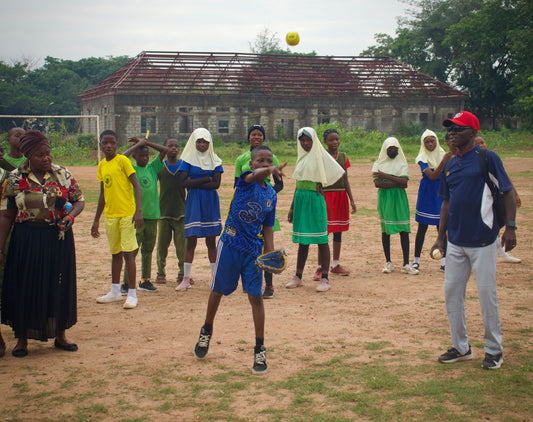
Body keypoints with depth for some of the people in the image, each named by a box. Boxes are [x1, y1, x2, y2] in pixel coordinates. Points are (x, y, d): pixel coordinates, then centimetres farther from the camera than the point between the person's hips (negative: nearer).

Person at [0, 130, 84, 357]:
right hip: (26, 242, -1)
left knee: (59, 286, 9)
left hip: (59, 239, 2)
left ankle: (60, 335, 25)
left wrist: (71, 216, -14)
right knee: (25, 289, 4)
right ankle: (22, 338, 20)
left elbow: (79, 200, 8)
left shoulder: (63, 174, 1)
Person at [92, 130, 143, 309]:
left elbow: (136, 186, -11)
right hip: (110, 215, 6)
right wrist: (96, 220, 22)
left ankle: (132, 294, -1)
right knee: (115, 253, 14)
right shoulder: (102, 165, 12)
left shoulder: (122, 161, -6)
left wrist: (139, 211, -22)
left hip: (127, 214, -6)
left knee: (127, 252, -6)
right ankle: (115, 292, 24)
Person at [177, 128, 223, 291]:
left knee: (211, 241, 4)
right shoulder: (188, 160, 3)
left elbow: (216, 184, -6)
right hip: (193, 203, -1)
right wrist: (206, 179, -12)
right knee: (191, 240, -2)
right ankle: (186, 278, 4)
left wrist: (195, 183, -11)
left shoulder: (215, 160, 7)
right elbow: (184, 182, -11)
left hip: (210, 203, 1)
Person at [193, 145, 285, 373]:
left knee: (256, 296, -2)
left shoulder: (272, 194, 5)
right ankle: (206, 331, 39)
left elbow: (267, 227, 9)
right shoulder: (246, 180, -9)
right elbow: (255, 175, -35)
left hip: (254, 250, 3)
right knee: (218, 290, 14)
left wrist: (271, 254, -3)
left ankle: (260, 349, 6)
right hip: (230, 244, -2)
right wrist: (269, 171, -58)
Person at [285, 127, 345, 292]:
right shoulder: (301, 158, 14)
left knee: (321, 239, -4)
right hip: (300, 199, 6)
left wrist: (322, 184, -6)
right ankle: (298, 277, 17)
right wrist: (292, 207, 18)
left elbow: (338, 172, -10)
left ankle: (324, 279, -1)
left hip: (315, 199, -6)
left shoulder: (321, 156, -4)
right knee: (302, 240, 11)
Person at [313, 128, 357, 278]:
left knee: (338, 231, 9)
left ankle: (335, 265, 19)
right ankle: (320, 267, 0)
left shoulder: (343, 157, 9)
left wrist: (352, 200, 9)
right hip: (325, 196, -5)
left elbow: (346, 180, 12)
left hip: (341, 196, 5)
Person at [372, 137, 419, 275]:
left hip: (400, 199, 0)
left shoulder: (402, 164, 7)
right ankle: (388, 263, 11)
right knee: (385, 230, 2)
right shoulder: (378, 164, 6)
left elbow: (404, 182, -9)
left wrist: (386, 176, -15)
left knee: (404, 230, -5)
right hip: (384, 200, 0)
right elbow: (377, 183, -9)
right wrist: (397, 183, -12)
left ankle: (406, 265, -4)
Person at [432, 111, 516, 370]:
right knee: (452, 292, 7)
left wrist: (510, 227, -15)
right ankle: (461, 347, 20)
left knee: (487, 293, -1)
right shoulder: (450, 165, 12)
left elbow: (507, 192, -6)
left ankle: (494, 349, 13)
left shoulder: (487, 158, -6)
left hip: (483, 240, -6)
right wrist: (440, 237, 14)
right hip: (455, 242, 6)